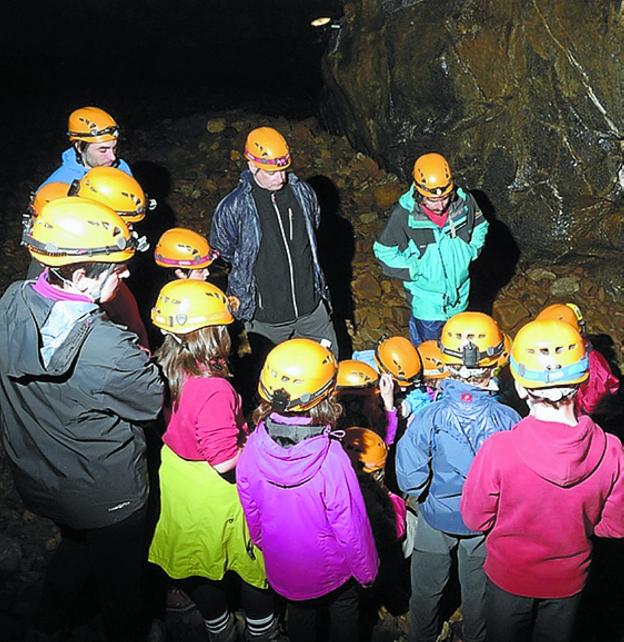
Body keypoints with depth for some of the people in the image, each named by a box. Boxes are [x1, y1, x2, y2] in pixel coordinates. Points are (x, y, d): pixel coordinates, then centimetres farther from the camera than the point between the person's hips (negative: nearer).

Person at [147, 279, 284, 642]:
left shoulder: (164, 370, -13)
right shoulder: (214, 390, -35)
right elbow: (224, 461, -30)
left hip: (176, 481, 7)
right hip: (214, 494, -7)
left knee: (198, 559, 26)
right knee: (253, 557, 20)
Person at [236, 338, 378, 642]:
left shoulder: (253, 447, -23)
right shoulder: (330, 458, -36)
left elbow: (251, 512, -7)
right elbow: (351, 526, -23)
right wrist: (367, 570, -4)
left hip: (281, 567, 3)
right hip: (330, 570, -3)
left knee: (298, 613, 30)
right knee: (343, 612, 28)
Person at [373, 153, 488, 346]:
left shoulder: (464, 202, -16)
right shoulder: (404, 214, -24)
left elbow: (480, 227, 6)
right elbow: (384, 251, -12)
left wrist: (469, 253, -7)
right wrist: (416, 269, -18)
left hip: (459, 293, 4)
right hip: (426, 299, -3)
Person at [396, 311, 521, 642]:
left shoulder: (428, 418, -29)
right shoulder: (508, 420, -26)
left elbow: (410, 480, -24)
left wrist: (434, 496, -4)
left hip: (436, 519, -1)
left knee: (426, 589, 27)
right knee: (478, 590, 29)